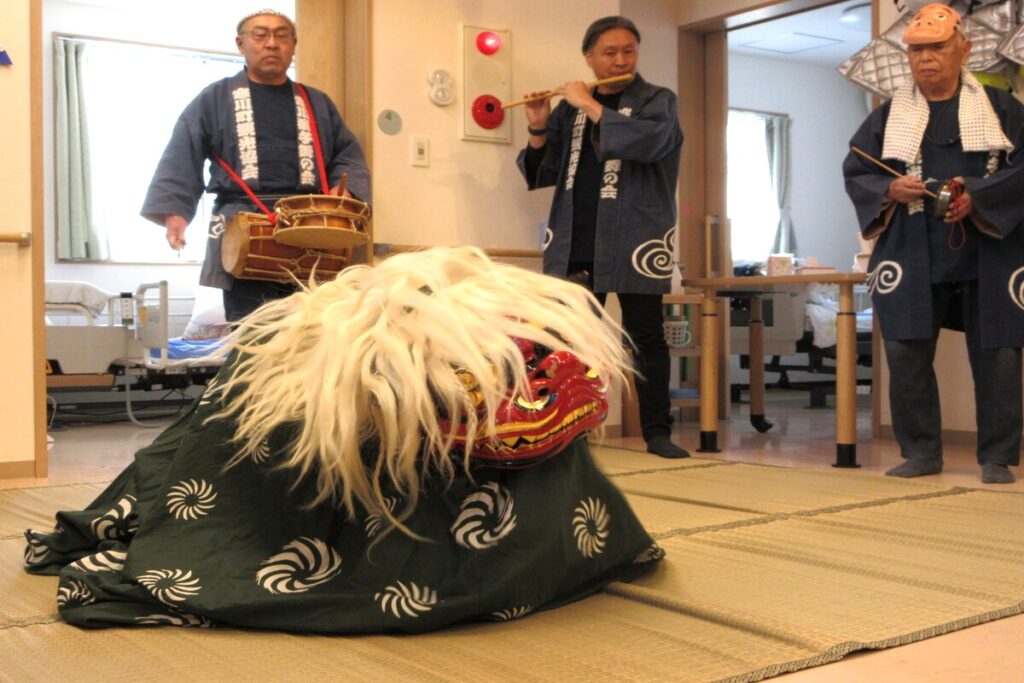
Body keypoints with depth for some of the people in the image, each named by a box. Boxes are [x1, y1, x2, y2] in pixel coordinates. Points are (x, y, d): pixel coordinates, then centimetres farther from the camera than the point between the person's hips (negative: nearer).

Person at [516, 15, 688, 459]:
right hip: (576, 243, 3)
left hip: (635, 239, -3)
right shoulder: (569, 108, 13)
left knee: (645, 336, -1)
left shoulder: (658, 100, 4)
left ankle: (657, 431, 6)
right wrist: (539, 129, -5)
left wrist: (589, 105, -14)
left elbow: (647, 141, -18)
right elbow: (542, 172, 12)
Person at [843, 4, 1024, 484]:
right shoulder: (888, 116, 11)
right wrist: (891, 191, -13)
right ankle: (921, 452, 12)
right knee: (905, 354, -2)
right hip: (913, 258, 1)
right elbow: (855, 173, 7)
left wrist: (978, 197, -17)